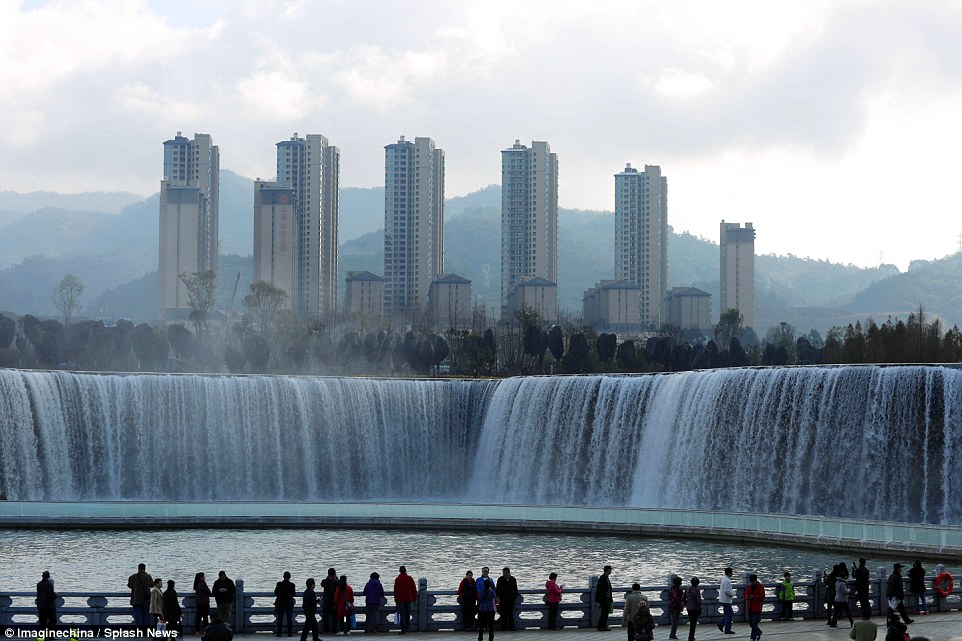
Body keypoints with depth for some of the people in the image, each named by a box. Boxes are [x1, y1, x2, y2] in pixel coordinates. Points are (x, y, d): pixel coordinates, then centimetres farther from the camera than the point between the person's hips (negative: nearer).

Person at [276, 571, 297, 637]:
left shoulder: (279, 584, -8)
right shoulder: (292, 585, -10)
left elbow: (275, 593, -1)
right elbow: (294, 594, -5)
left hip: (280, 603, 1)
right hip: (289, 604, -1)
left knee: (280, 619, 7)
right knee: (289, 619, 5)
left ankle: (279, 632, 5)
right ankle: (289, 633, 2)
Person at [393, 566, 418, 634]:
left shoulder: (398, 579, -5)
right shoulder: (410, 578, 3)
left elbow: (396, 591, -6)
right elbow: (414, 589, 6)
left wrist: (396, 600, 0)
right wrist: (414, 599, 12)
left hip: (401, 600, -3)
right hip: (409, 599, 3)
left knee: (402, 615, -2)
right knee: (408, 614, 12)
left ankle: (403, 628, -8)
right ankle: (407, 627, 13)